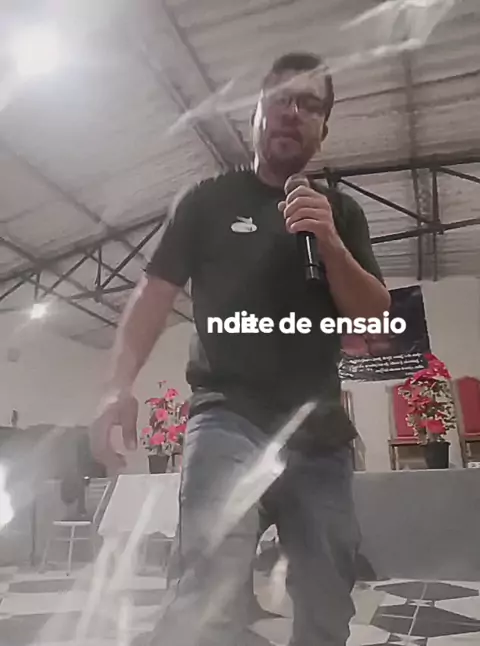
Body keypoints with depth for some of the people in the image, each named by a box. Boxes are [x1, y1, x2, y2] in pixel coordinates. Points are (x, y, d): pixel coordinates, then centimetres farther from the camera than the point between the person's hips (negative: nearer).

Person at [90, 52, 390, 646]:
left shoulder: (341, 213, 13)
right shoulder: (209, 201, 6)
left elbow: (376, 318, 6)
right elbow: (154, 294, 2)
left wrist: (331, 244, -11)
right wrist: (120, 387, -12)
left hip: (321, 432, 4)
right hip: (229, 416, -3)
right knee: (214, 589, -25)